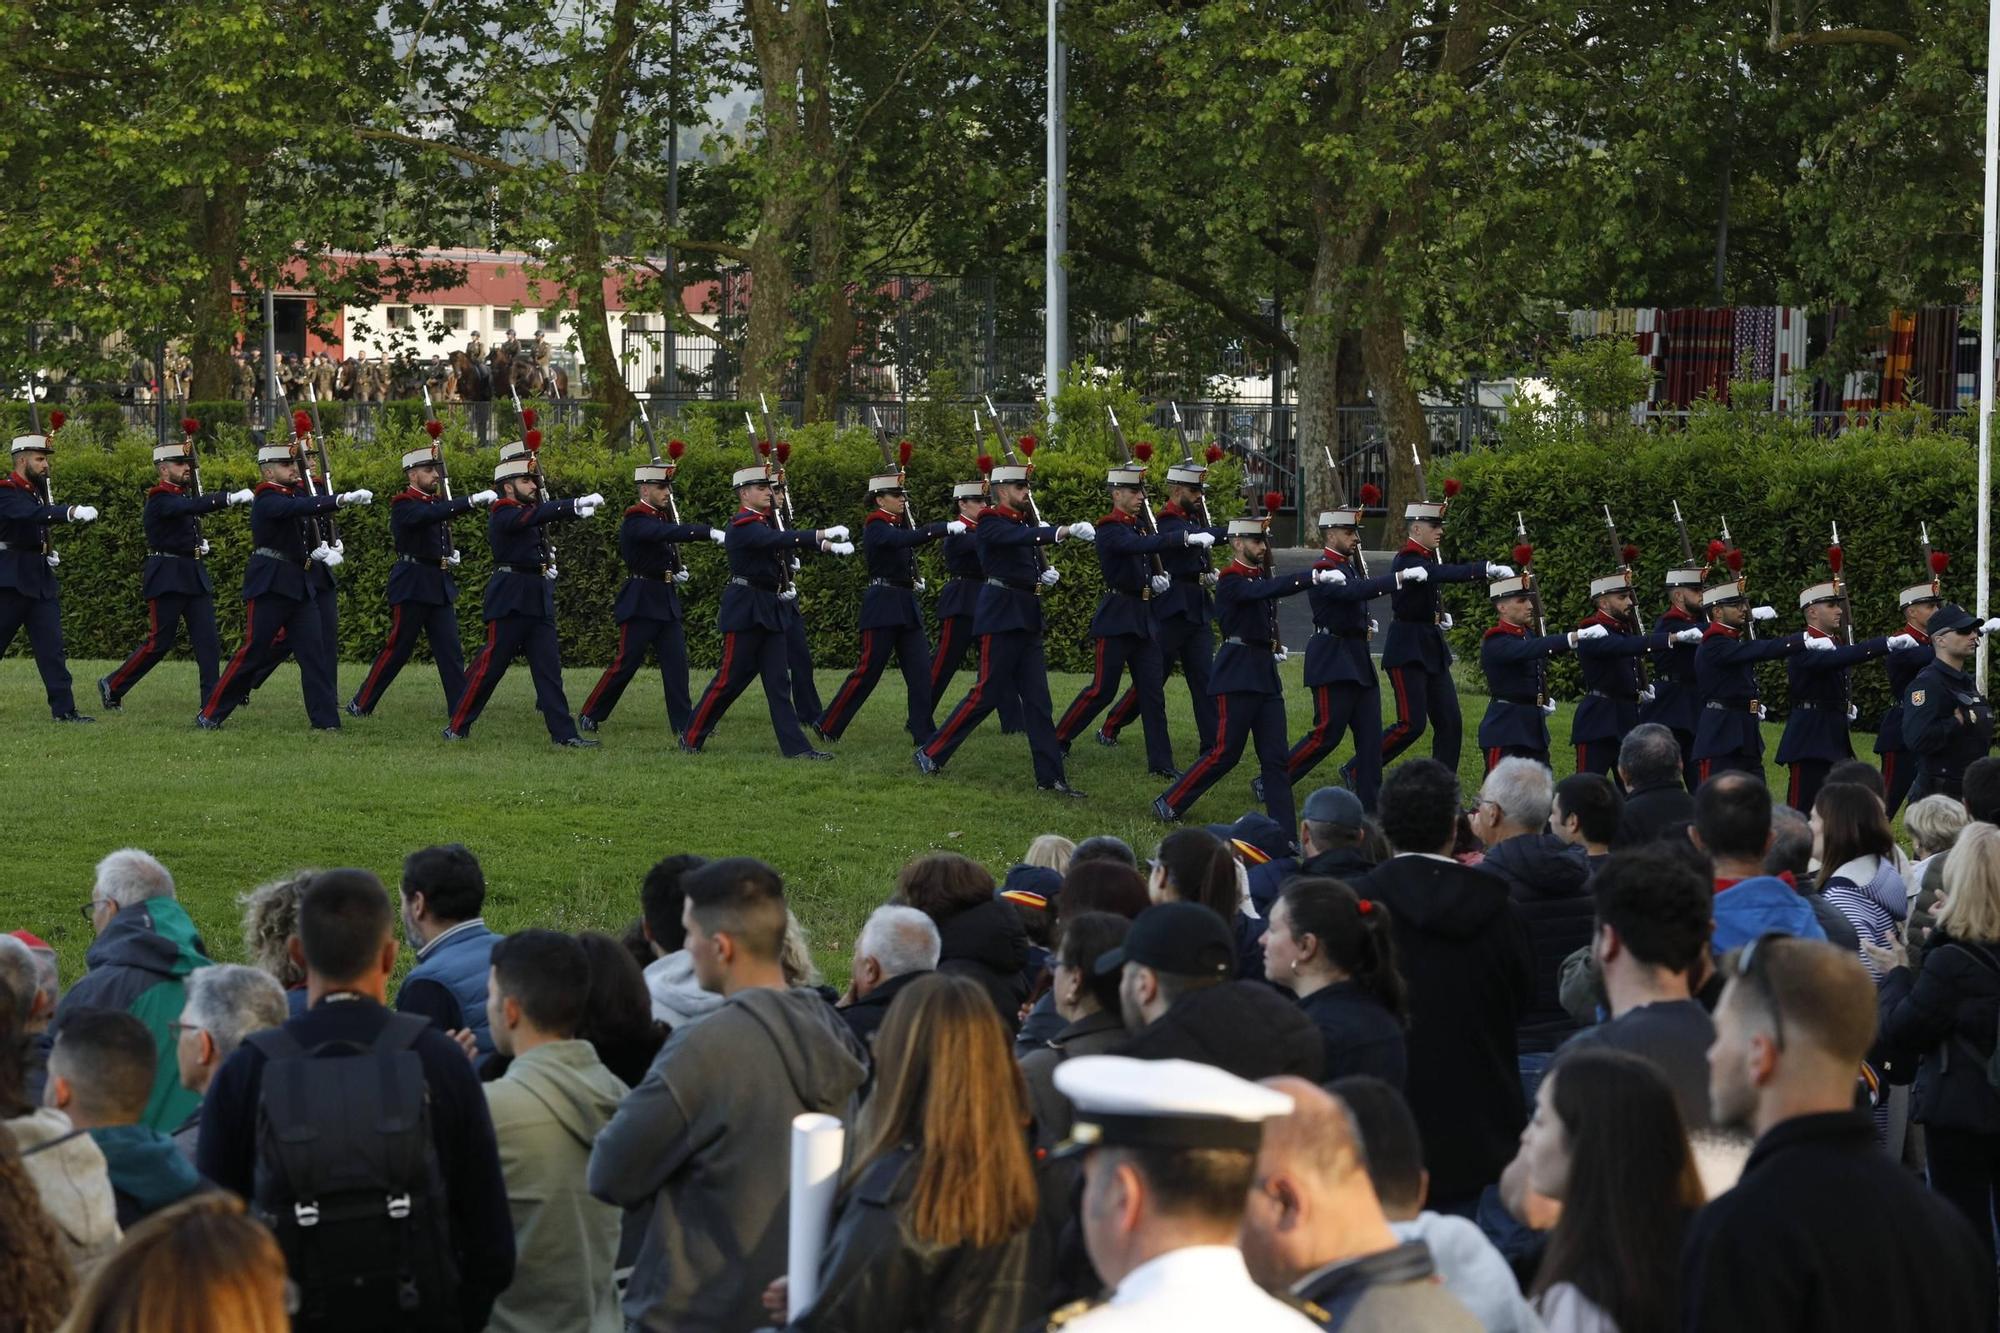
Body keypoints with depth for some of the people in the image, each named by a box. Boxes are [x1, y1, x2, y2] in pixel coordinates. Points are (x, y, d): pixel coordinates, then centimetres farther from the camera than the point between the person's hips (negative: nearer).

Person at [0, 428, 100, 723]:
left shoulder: (37, 489, 14)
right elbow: (30, 513, -32)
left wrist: (48, 552, 8)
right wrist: (72, 512, -46)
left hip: (40, 577, 8)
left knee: (51, 646, 1)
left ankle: (64, 709, -2)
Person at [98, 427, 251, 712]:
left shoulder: (183, 494, 14)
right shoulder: (160, 499, -14)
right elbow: (192, 506, -33)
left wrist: (200, 543, 10)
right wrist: (232, 497, -42)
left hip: (195, 576, 8)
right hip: (167, 578, -8)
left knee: (208, 640, -1)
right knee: (160, 641, -3)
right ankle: (112, 686, 12)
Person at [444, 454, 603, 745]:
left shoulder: (529, 510, 18)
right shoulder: (503, 513, -11)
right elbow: (537, 515, -26)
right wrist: (578, 504, -35)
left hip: (539, 600, 8)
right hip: (510, 599, -8)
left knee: (549, 667, 3)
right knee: (491, 664, -4)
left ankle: (564, 732, 0)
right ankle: (457, 727, 5)